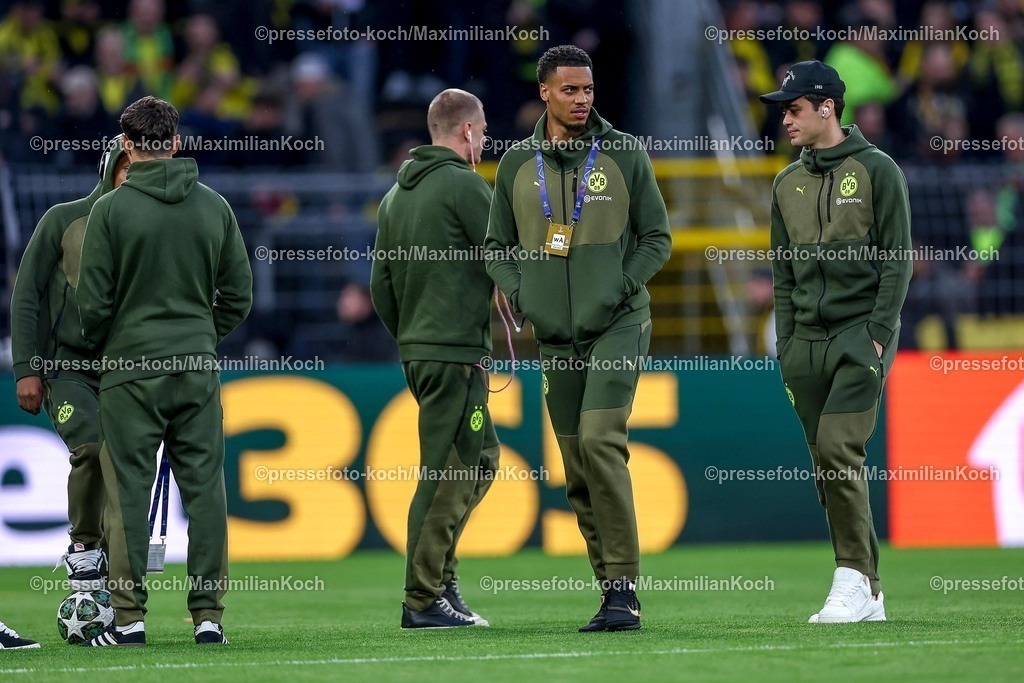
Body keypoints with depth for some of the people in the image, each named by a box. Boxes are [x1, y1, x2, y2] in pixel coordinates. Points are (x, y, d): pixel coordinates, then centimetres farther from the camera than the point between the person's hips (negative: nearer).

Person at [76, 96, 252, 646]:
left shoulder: (111, 210, -7)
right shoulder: (214, 207, 5)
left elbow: (93, 302, -6)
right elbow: (238, 296, 8)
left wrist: (104, 347, 13)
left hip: (130, 369, -3)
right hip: (198, 370, 3)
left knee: (129, 491, 1)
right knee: (204, 487, 5)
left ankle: (128, 616, 0)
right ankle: (209, 615, 4)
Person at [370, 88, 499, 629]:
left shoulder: (396, 195, 16)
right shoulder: (464, 185, -10)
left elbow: (380, 284, 17)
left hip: (416, 349, 9)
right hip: (455, 350, -9)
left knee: (480, 456, 16)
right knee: (447, 472, -6)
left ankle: (437, 572, 11)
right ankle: (424, 600, -6)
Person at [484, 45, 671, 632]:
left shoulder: (624, 154, 2)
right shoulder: (517, 164, 9)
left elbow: (657, 237, 5)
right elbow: (498, 245, 17)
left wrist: (622, 287, -9)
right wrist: (520, 293, 0)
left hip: (618, 326, -4)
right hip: (556, 335, 4)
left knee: (600, 440, -20)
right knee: (578, 469, 5)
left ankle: (625, 587, -18)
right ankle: (613, 590, 12)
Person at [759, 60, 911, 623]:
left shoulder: (877, 170, -1)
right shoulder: (788, 184, 15)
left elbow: (897, 259, -5)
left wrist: (879, 335, -13)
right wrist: (786, 347, 8)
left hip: (861, 334, -6)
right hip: (806, 340, 6)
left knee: (837, 449, -18)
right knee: (827, 465, 3)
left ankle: (854, 579, -12)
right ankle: (866, 596, 8)